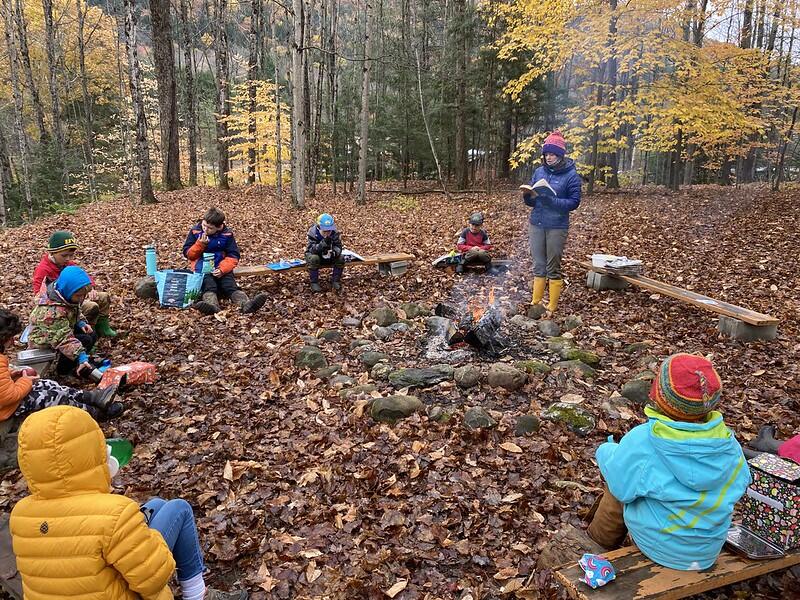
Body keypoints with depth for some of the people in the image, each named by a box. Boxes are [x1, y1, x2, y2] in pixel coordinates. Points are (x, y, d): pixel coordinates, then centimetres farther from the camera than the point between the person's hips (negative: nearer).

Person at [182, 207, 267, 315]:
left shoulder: (227, 235, 1)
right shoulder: (195, 232, 3)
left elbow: (233, 256, 0)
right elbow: (188, 254, 6)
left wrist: (222, 269, -17)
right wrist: (200, 244, -13)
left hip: (221, 267, 1)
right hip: (202, 267, 0)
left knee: (230, 284, -26)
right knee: (209, 285, -31)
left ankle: (246, 304, -53)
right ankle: (212, 305, -62)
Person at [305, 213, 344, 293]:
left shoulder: (335, 232, -16)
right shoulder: (312, 232, -25)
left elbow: (338, 246, -17)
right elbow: (311, 249, -33)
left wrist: (334, 252, -42)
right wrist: (324, 243, -48)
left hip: (328, 255, 3)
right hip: (313, 253, -3)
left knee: (340, 259, -23)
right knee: (314, 259, -37)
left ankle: (335, 281, -6)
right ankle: (314, 283, -21)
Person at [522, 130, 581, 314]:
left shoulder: (571, 175, -6)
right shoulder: (539, 172, 7)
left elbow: (574, 202, -8)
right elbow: (532, 201, 10)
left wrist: (551, 200, -22)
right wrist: (527, 196, -13)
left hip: (557, 227, -4)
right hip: (536, 224, 4)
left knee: (553, 268, 3)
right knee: (538, 266, 11)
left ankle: (552, 307, 12)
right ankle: (535, 302, 19)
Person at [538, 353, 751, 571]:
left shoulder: (641, 441, -27)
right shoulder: (728, 443, -13)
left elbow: (622, 486, -14)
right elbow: (741, 481, 5)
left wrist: (606, 451, 6)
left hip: (661, 548, -4)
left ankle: (598, 542, 31)